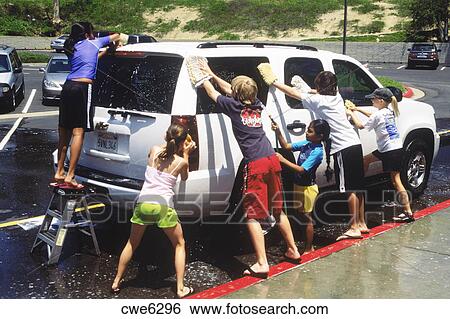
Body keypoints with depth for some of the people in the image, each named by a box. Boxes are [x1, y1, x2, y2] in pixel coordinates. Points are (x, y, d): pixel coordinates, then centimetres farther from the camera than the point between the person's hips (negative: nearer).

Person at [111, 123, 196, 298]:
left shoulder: (154, 150, 7)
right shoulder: (181, 161, 2)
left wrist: (169, 145, 31)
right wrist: (186, 154, 26)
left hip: (143, 203, 3)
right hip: (163, 206, -2)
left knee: (132, 243, 23)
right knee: (179, 244, 17)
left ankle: (116, 282, 29)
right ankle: (180, 288, 11)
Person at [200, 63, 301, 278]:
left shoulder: (234, 107, -2)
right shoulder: (257, 106, 15)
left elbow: (212, 93, 16)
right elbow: (229, 90, 30)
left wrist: (203, 77, 33)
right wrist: (211, 74, 39)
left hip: (255, 165, -7)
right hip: (272, 160, 7)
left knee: (252, 215, -2)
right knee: (278, 209, 20)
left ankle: (262, 264, -7)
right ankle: (293, 250, 32)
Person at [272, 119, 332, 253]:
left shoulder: (317, 152, -21)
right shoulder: (306, 144, 0)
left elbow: (301, 169, -26)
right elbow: (286, 146, 6)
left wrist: (283, 160, -27)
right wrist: (278, 132, -8)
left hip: (308, 188, -8)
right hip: (299, 185, 8)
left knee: (306, 217, 1)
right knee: (300, 213, 15)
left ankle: (308, 248, 13)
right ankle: (307, 245, 28)